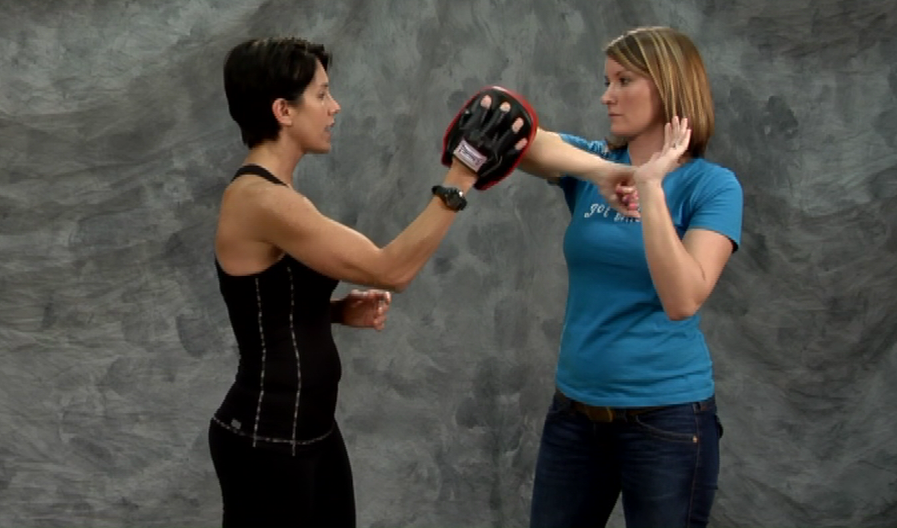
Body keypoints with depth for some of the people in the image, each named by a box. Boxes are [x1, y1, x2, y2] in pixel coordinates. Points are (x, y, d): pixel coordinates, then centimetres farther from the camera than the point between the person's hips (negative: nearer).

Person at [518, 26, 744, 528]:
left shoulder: (713, 185, -8)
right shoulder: (589, 163, 2)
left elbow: (683, 300, -22)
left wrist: (650, 187, -28)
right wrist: (601, 170, -34)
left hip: (667, 415, -4)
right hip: (575, 408, 4)